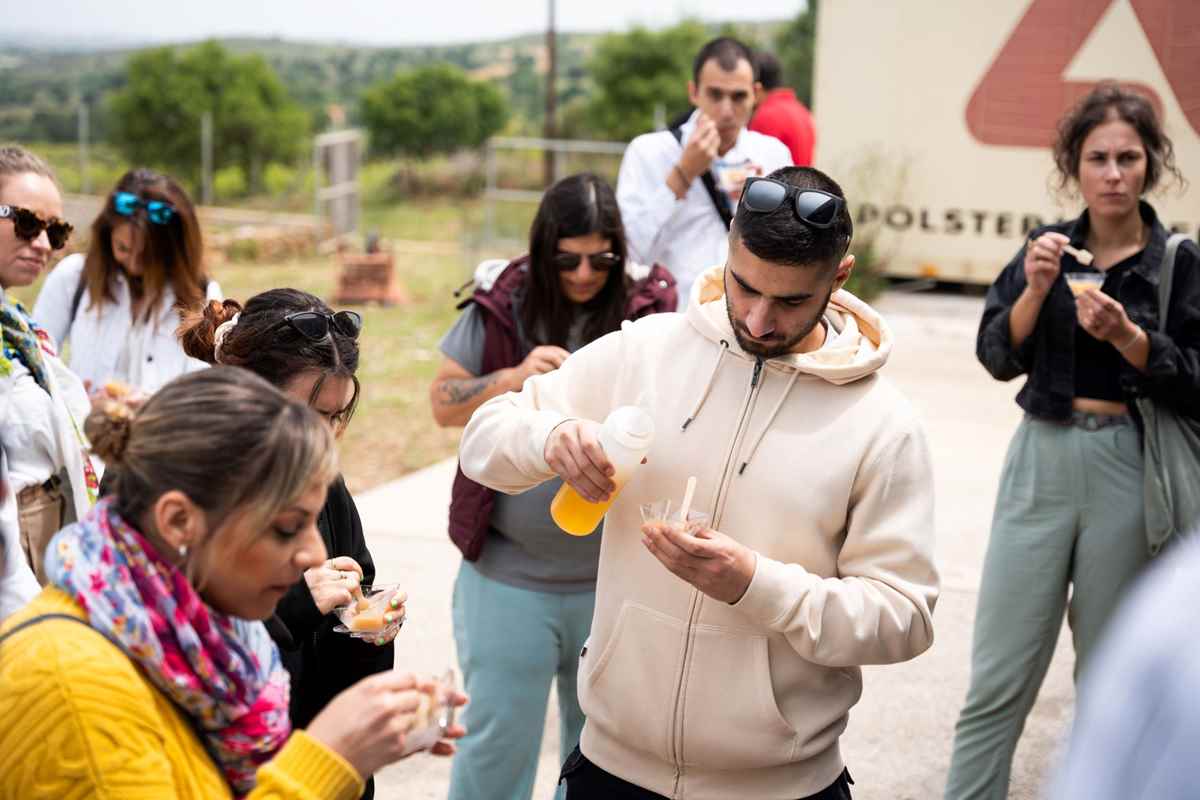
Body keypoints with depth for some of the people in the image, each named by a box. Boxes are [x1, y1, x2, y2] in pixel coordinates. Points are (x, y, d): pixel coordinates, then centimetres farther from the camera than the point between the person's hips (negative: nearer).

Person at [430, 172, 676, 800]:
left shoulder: (653, 306, -4)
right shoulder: (502, 305, -3)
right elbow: (444, 404, 0)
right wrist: (515, 378, -16)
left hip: (619, 574, 1)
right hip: (509, 576, -1)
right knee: (499, 739, 8)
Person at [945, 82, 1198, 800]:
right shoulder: (1048, 250, 6)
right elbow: (999, 357, 0)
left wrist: (1126, 336, -21)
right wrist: (1035, 290, -16)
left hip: (1129, 471, -2)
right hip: (1041, 462, 2)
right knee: (999, 679, 2)